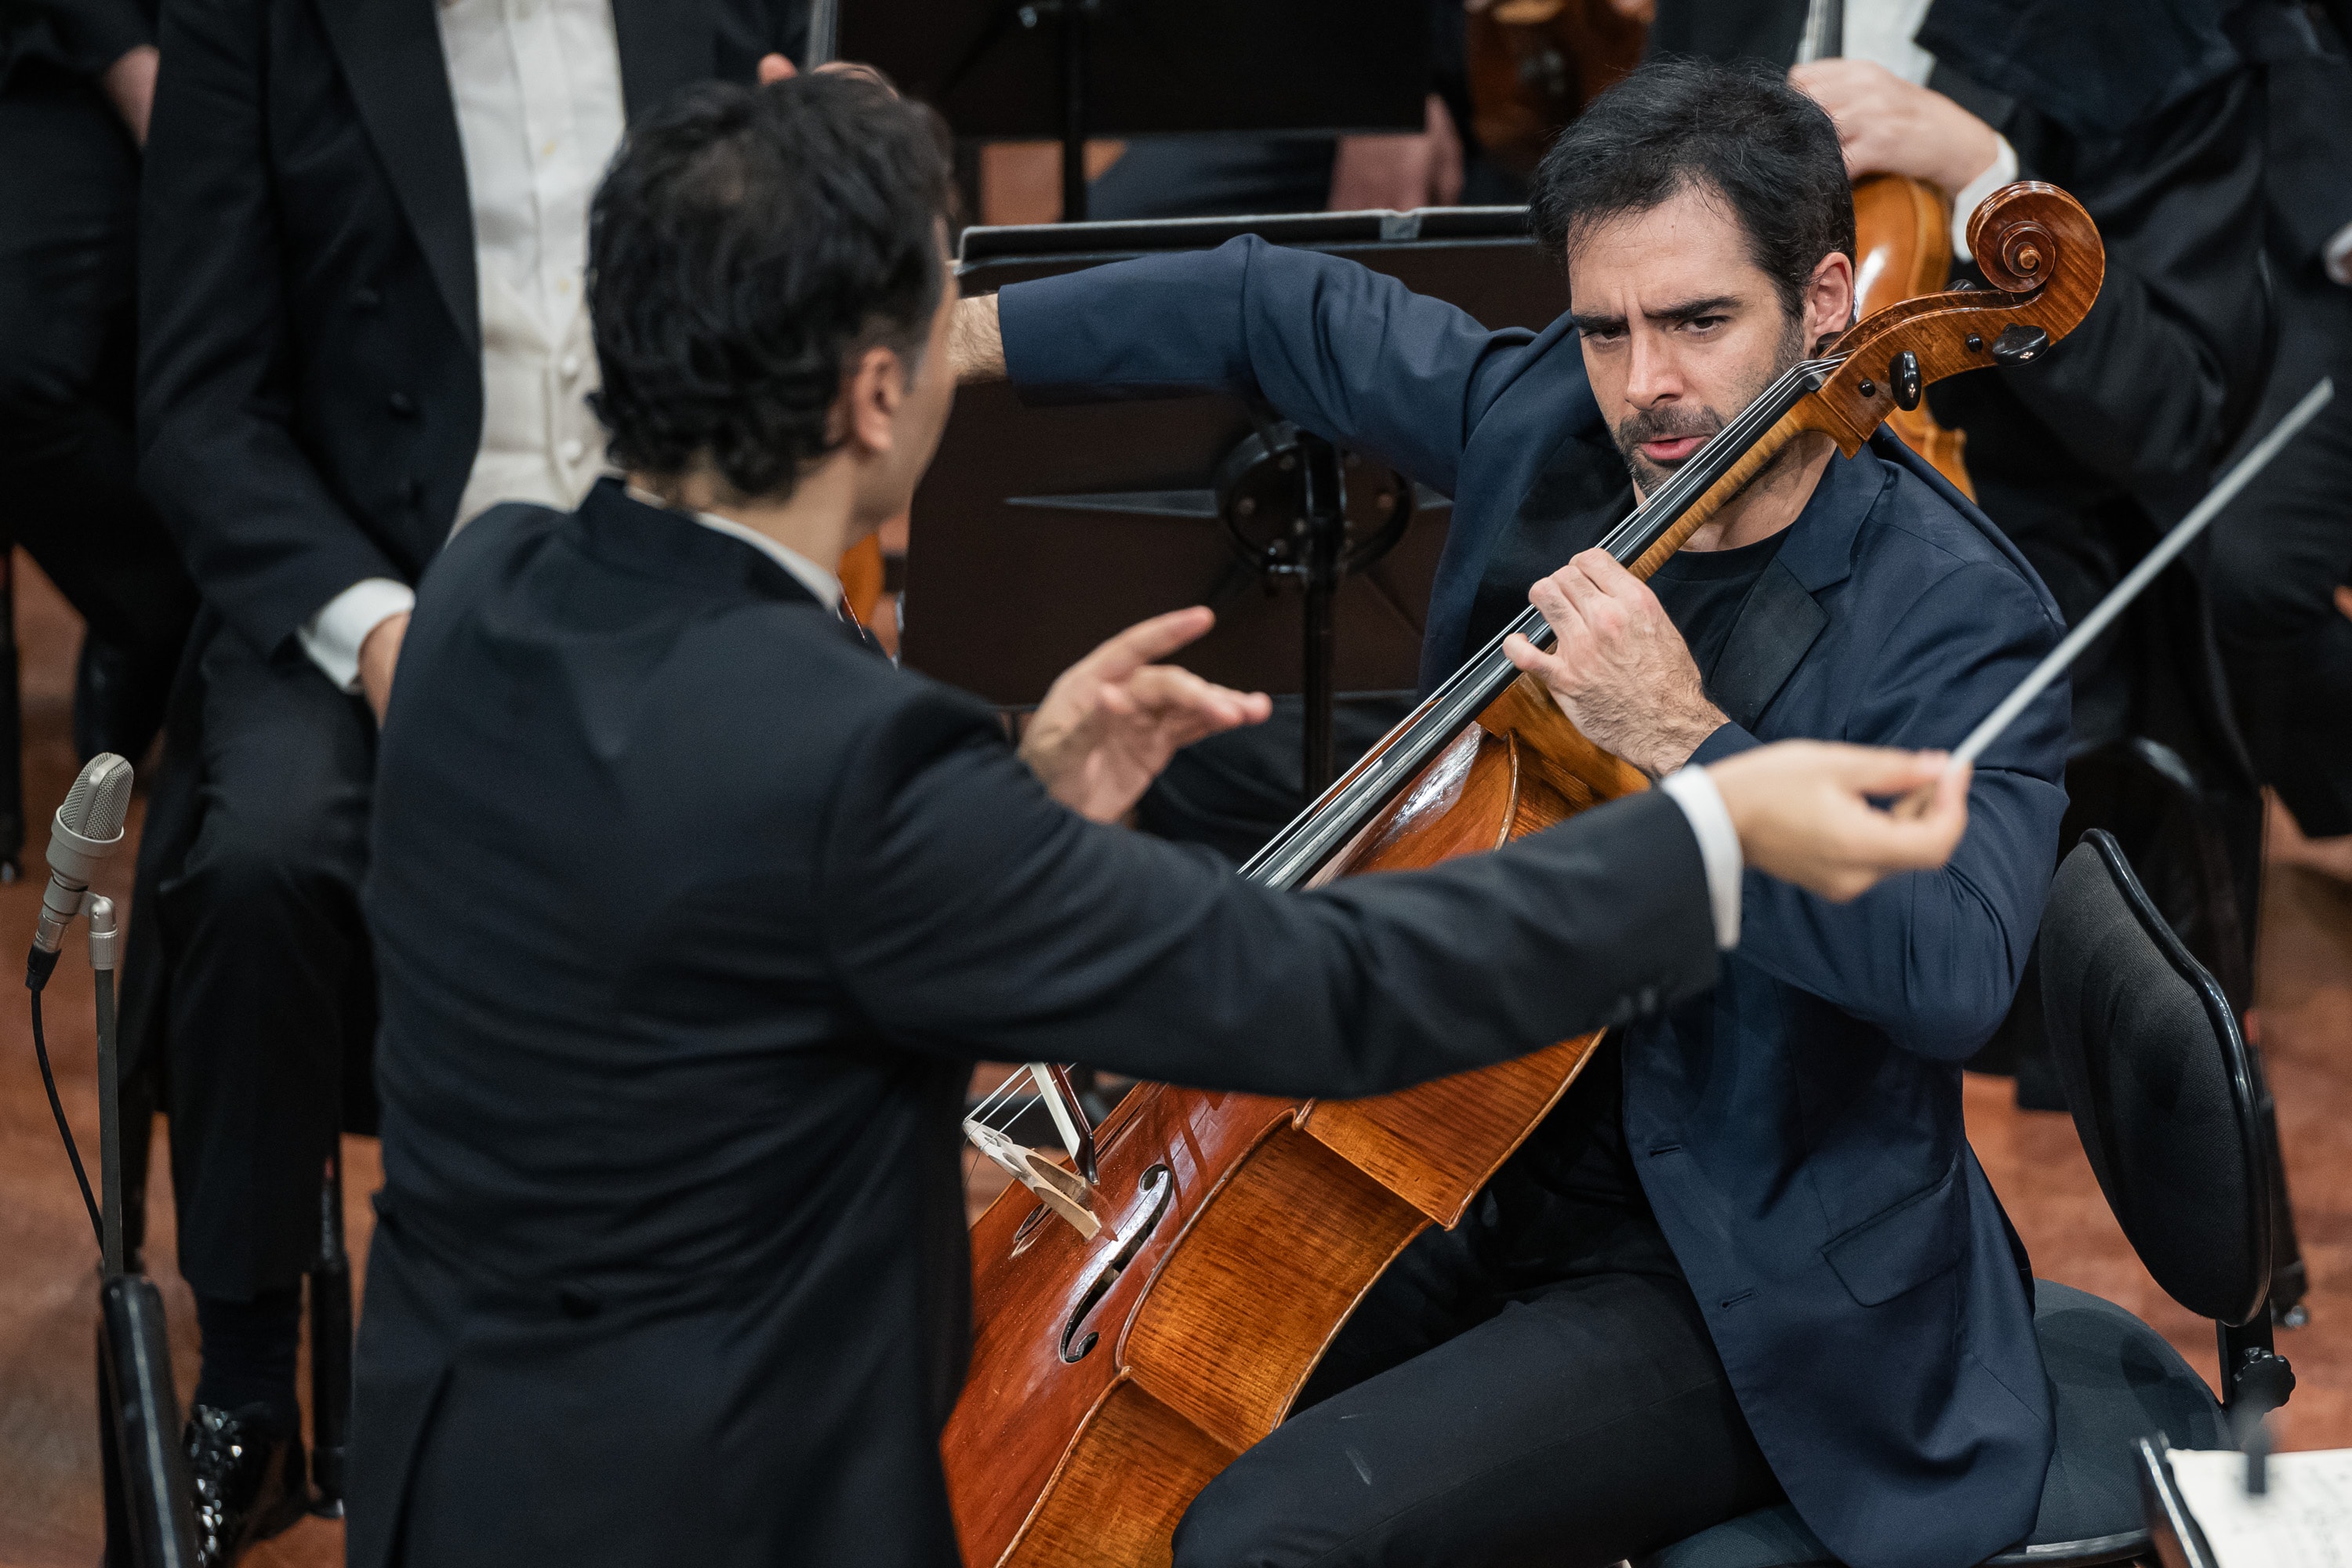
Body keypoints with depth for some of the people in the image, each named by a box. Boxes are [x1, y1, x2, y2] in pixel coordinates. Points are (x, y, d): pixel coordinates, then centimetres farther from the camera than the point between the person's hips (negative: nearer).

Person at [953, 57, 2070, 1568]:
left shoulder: (1955, 615, -19)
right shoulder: (1541, 424, 0)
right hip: (1489, 1181, 7)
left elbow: (1954, 973, -34)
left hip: (1749, 1296, -7)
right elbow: (1281, 307, 16)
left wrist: (1684, 741, -37)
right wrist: (953, 340, 13)